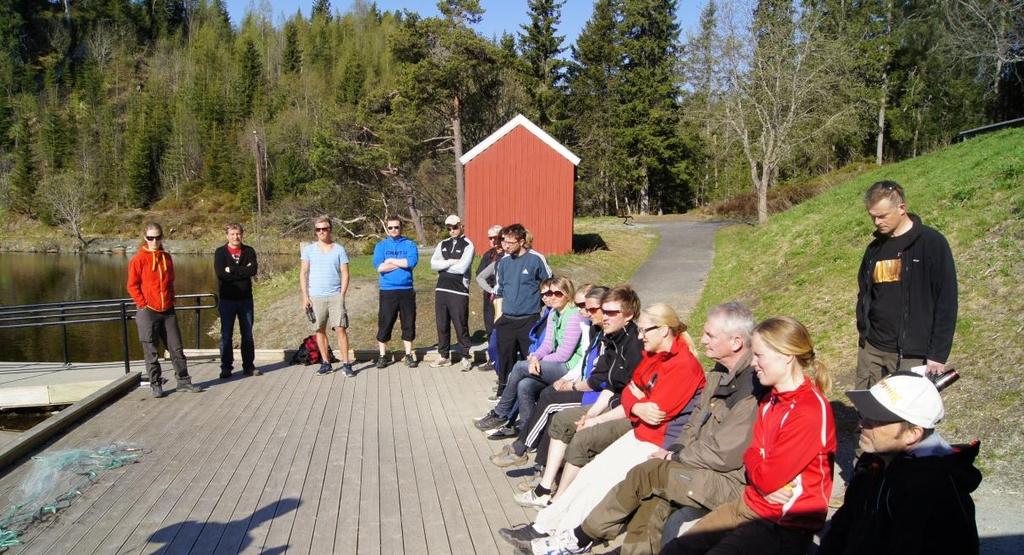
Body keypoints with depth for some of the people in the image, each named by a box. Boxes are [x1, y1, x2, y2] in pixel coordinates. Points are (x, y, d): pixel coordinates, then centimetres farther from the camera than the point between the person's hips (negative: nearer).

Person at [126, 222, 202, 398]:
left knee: (177, 348, 6)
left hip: (168, 311, 4)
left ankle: (184, 381, 13)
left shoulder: (167, 257, 9)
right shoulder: (139, 259, -6)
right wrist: (143, 304, -9)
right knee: (151, 352, 4)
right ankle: (155, 384, 14)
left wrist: (171, 300, 11)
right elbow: (132, 285, -5)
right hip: (148, 311, -4)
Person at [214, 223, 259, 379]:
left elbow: (253, 270, -12)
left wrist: (232, 269, -15)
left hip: (246, 299, 2)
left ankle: (249, 366, 17)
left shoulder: (249, 251, 5)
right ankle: (226, 368, 13)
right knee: (226, 335, 4)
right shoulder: (220, 252, 0)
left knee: (247, 334, 8)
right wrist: (243, 271, -13)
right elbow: (220, 273, -15)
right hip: (227, 300, -2)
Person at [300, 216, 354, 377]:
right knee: (320, 330, 6)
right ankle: (325, 362, 16)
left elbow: (345, 274, 3)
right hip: (315, 297, 2)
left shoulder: (339, 250, 4)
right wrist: (305, 296, -1)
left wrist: (342, 296, -5)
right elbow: (303, 274, 6)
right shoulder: (309, 249, 7)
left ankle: (346, 363, -3)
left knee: (341, 329, -7)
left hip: (335, 296, -1)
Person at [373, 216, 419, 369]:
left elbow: (412, 261, -13)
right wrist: (402, 263, -9)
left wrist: (391, 260, -8)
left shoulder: (410, 244, 6)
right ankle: (382, 356, 14)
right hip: (387, 291, 0)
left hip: (407, 290, 0)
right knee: (384, 324, 3)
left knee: (408, 323, 7)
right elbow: (379, 267, -10)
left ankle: (409, 354, 18)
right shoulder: (381, 245, 6)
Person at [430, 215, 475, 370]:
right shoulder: (442, 244, 13)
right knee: (442, 325, 11)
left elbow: (462, 268, -16)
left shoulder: (467, 245, -4)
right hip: (441, 290, 6)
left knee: (461, 326, 0)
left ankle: (465, 357, 12)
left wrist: (443, 266, -4)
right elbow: (433, 264, 0)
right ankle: (444, 356, 23)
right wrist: (450, 262, -13)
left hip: (459, 291, -5)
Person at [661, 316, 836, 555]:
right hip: (749, 505, 8)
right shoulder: (772, 399, 9)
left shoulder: (812, 411, -21)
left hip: (785, 526, -8)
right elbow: (752, 454, 8)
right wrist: (767, 483, -11)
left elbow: (767, 477, -21)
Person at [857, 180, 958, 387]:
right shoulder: (874, 248, 10)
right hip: (871, 348, 5)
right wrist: (863, 332, 8)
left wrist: (938, 354, -11)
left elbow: (946, 302, -9)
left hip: (912, 353, -5)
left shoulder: (932, 243, -7)